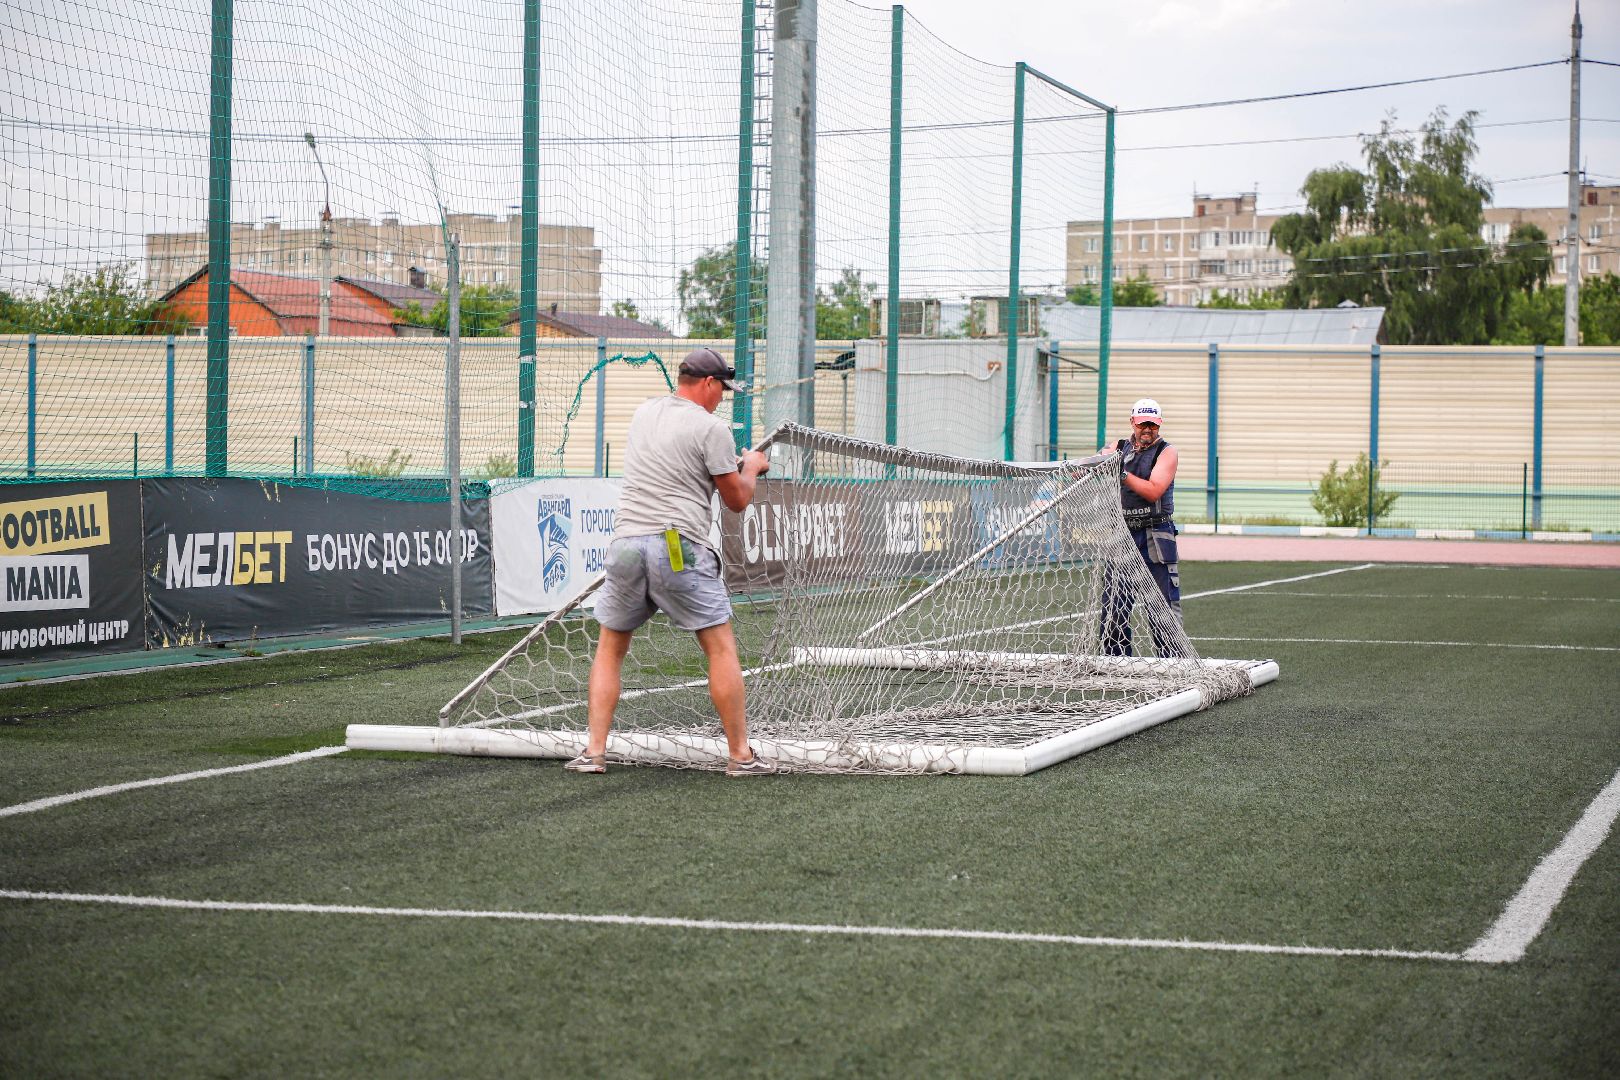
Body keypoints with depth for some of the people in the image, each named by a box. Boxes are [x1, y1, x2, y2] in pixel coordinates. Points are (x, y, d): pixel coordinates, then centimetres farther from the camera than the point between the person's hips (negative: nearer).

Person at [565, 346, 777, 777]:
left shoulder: (643, 414, 16)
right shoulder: (712, 428, -4)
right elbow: (737, 500, 3)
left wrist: (732, 462, 37)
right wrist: (751, 467, 24)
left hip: (626, 543, 5)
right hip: (679, 547, -5)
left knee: (609, 648, 16)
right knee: (721, 648, 3)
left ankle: (594, 751, 8)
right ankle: (741, 755, 3)